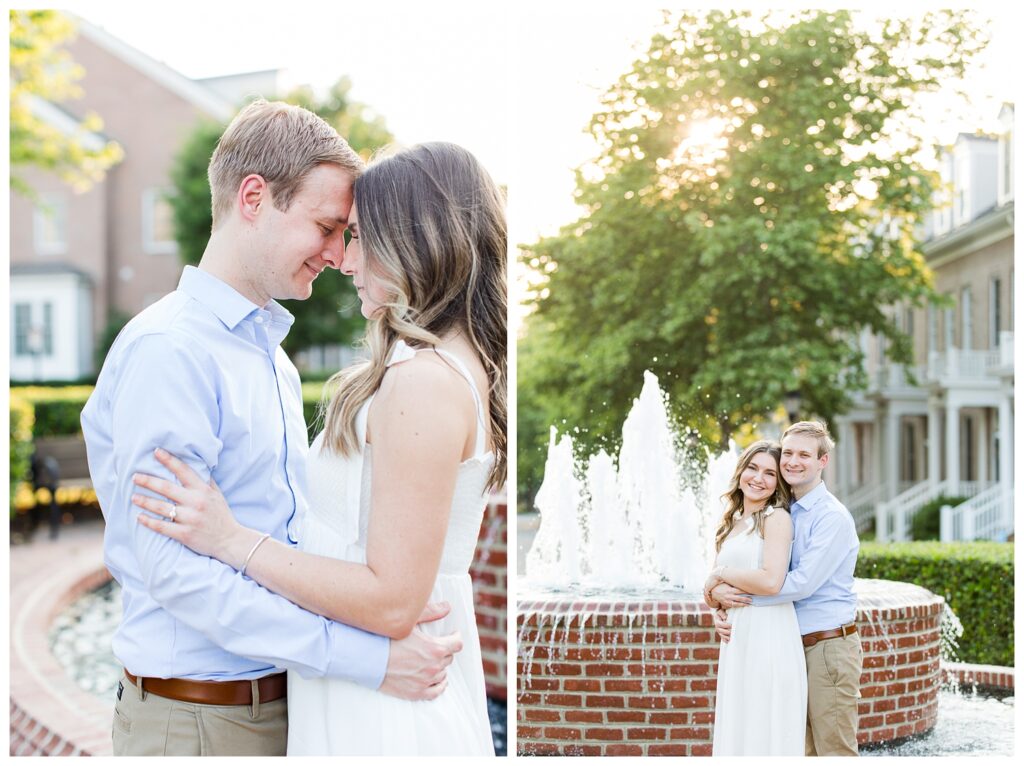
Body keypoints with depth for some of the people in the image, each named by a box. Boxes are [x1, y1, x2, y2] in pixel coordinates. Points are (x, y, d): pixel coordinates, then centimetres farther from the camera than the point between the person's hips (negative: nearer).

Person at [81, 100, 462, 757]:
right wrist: (364, 657, -25)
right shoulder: (168, 351, -16)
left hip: (282, 699, 8)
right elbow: (172, 567, -23)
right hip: (196, 719, -8)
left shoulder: (273, 354, 13)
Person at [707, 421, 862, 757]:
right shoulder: (783, 513, 12)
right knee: (804, 749, 14)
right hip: (795, 648, 8)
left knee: (834, 749, -2)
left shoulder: (832, 517, -13)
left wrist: (733, 595, -18)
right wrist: (721, 606, -5)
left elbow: (802, 583, -22)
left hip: (829, 647, -8)